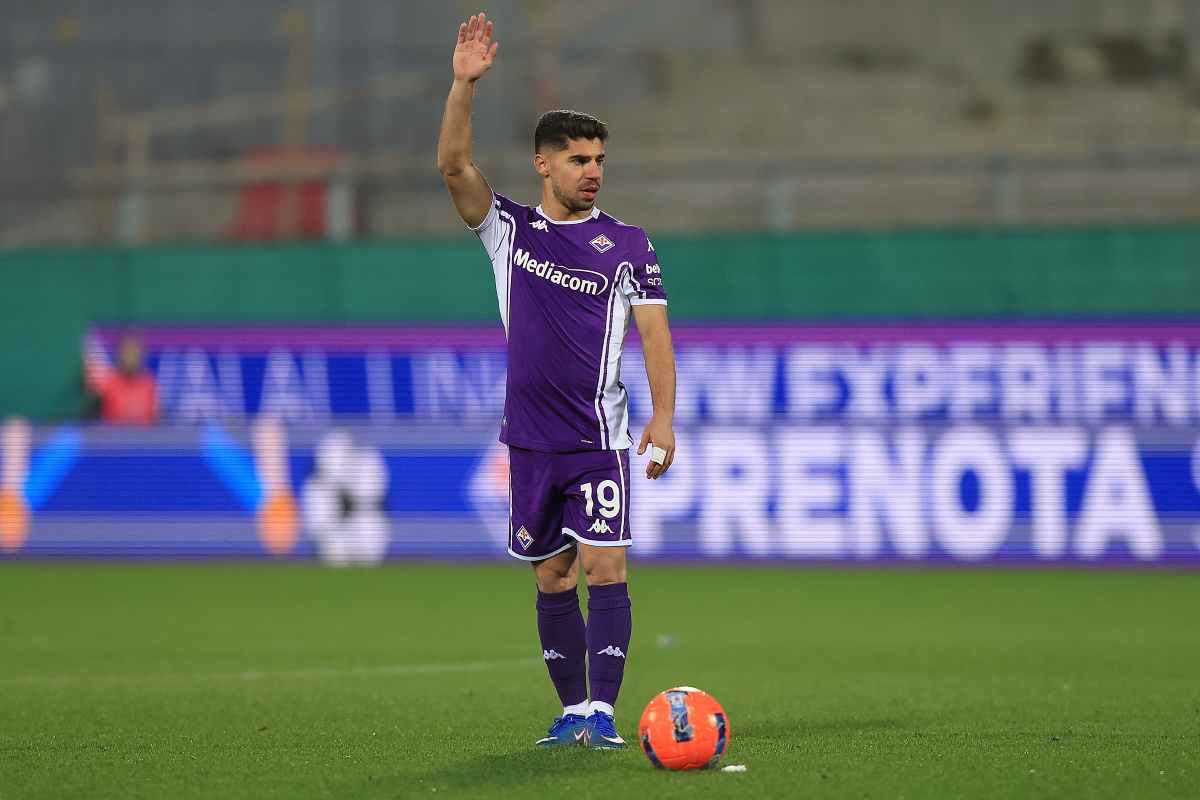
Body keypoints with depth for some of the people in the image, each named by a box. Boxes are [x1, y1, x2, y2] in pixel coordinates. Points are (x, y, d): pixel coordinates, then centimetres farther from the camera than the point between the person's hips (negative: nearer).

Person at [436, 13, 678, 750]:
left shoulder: (628, 245, 2)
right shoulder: (509, 229, 6)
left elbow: (655, 333, 0)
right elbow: (455, 165, -6)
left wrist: (663, 418, -11)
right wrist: (465, 83, -19)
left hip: (599, 436, -2)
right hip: (531, 434, 2)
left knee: (604, 566, -11)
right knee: (552, 578, 7)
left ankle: (602, 711, -12)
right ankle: (572, 709, 15)